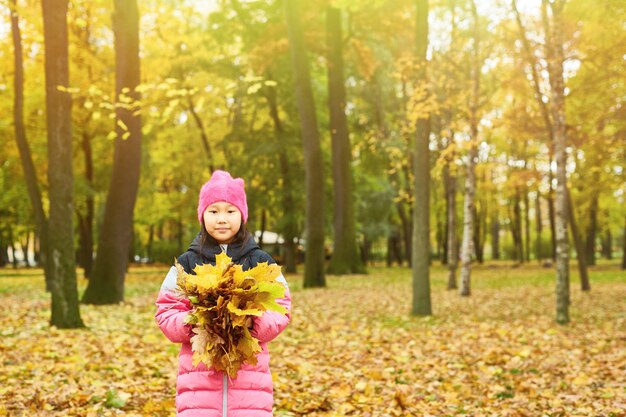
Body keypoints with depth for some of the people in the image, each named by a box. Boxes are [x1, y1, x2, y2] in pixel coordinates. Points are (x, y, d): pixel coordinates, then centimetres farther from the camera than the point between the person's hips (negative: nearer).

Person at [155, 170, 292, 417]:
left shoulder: (260, 262, 6)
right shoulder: (187, 263, 6)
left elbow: (281, 309, 4)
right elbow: (165, 312, 6)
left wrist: (254, 322, -15)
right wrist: (190, 323, -14)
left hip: (249, 374, 0)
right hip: (199, 375, 0)